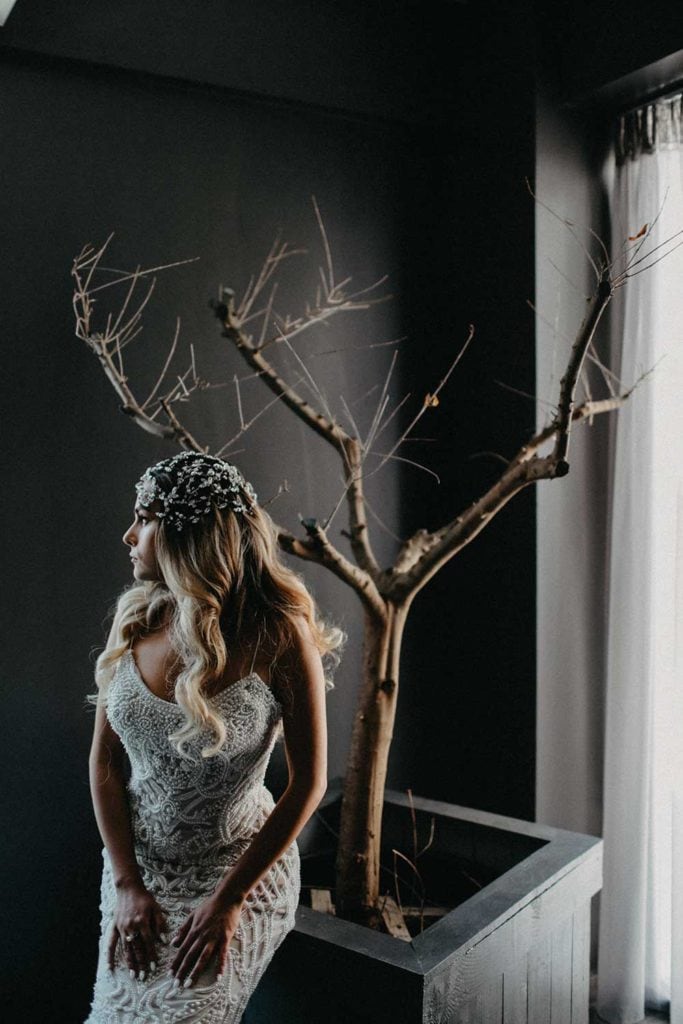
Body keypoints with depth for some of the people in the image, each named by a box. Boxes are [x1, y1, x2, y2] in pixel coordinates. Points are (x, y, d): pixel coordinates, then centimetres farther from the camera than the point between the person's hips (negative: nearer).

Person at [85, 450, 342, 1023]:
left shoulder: (279, 637, -21)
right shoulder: (134, 619, -8)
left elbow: (308, 783, -15)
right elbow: (105, 759, -2)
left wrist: (228, 900, -13)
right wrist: (126, 884, -7)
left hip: (238, 870, -4)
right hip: (136, 868, 5)